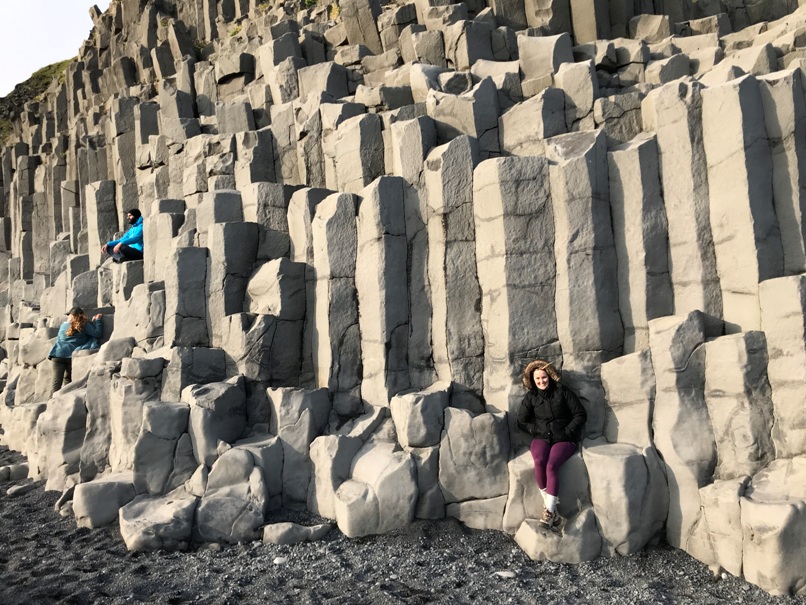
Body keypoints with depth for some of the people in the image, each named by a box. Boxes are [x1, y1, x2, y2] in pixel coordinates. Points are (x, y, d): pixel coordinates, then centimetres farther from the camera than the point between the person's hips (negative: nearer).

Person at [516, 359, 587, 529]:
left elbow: (581, 415, 1)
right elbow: (521, 422, 9)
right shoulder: (531, 397, 7)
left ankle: (549, 511, -24)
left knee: (551, 465, -30)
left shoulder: (562, 392, 0)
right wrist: (536, 431, -5)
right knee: (539, 462, -31)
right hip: (542, 437, 2)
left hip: (564, 439, -2)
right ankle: (550, 507, -21)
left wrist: (567, 431, -8)